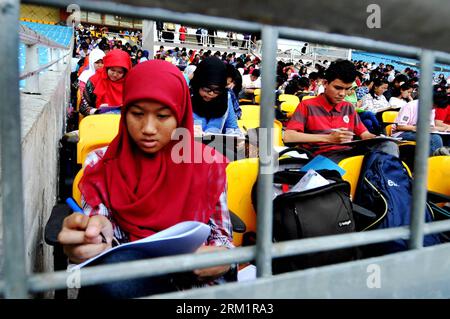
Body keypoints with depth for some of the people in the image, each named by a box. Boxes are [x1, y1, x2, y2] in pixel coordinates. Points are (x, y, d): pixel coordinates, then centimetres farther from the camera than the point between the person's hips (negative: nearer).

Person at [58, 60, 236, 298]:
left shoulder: (208, 163, 1)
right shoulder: (101, 164, 1)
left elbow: (222, 235, 3)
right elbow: (98, 241, -6)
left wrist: (222, 258, -21)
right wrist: (93, 242, -30)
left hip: (193, 277, 2)